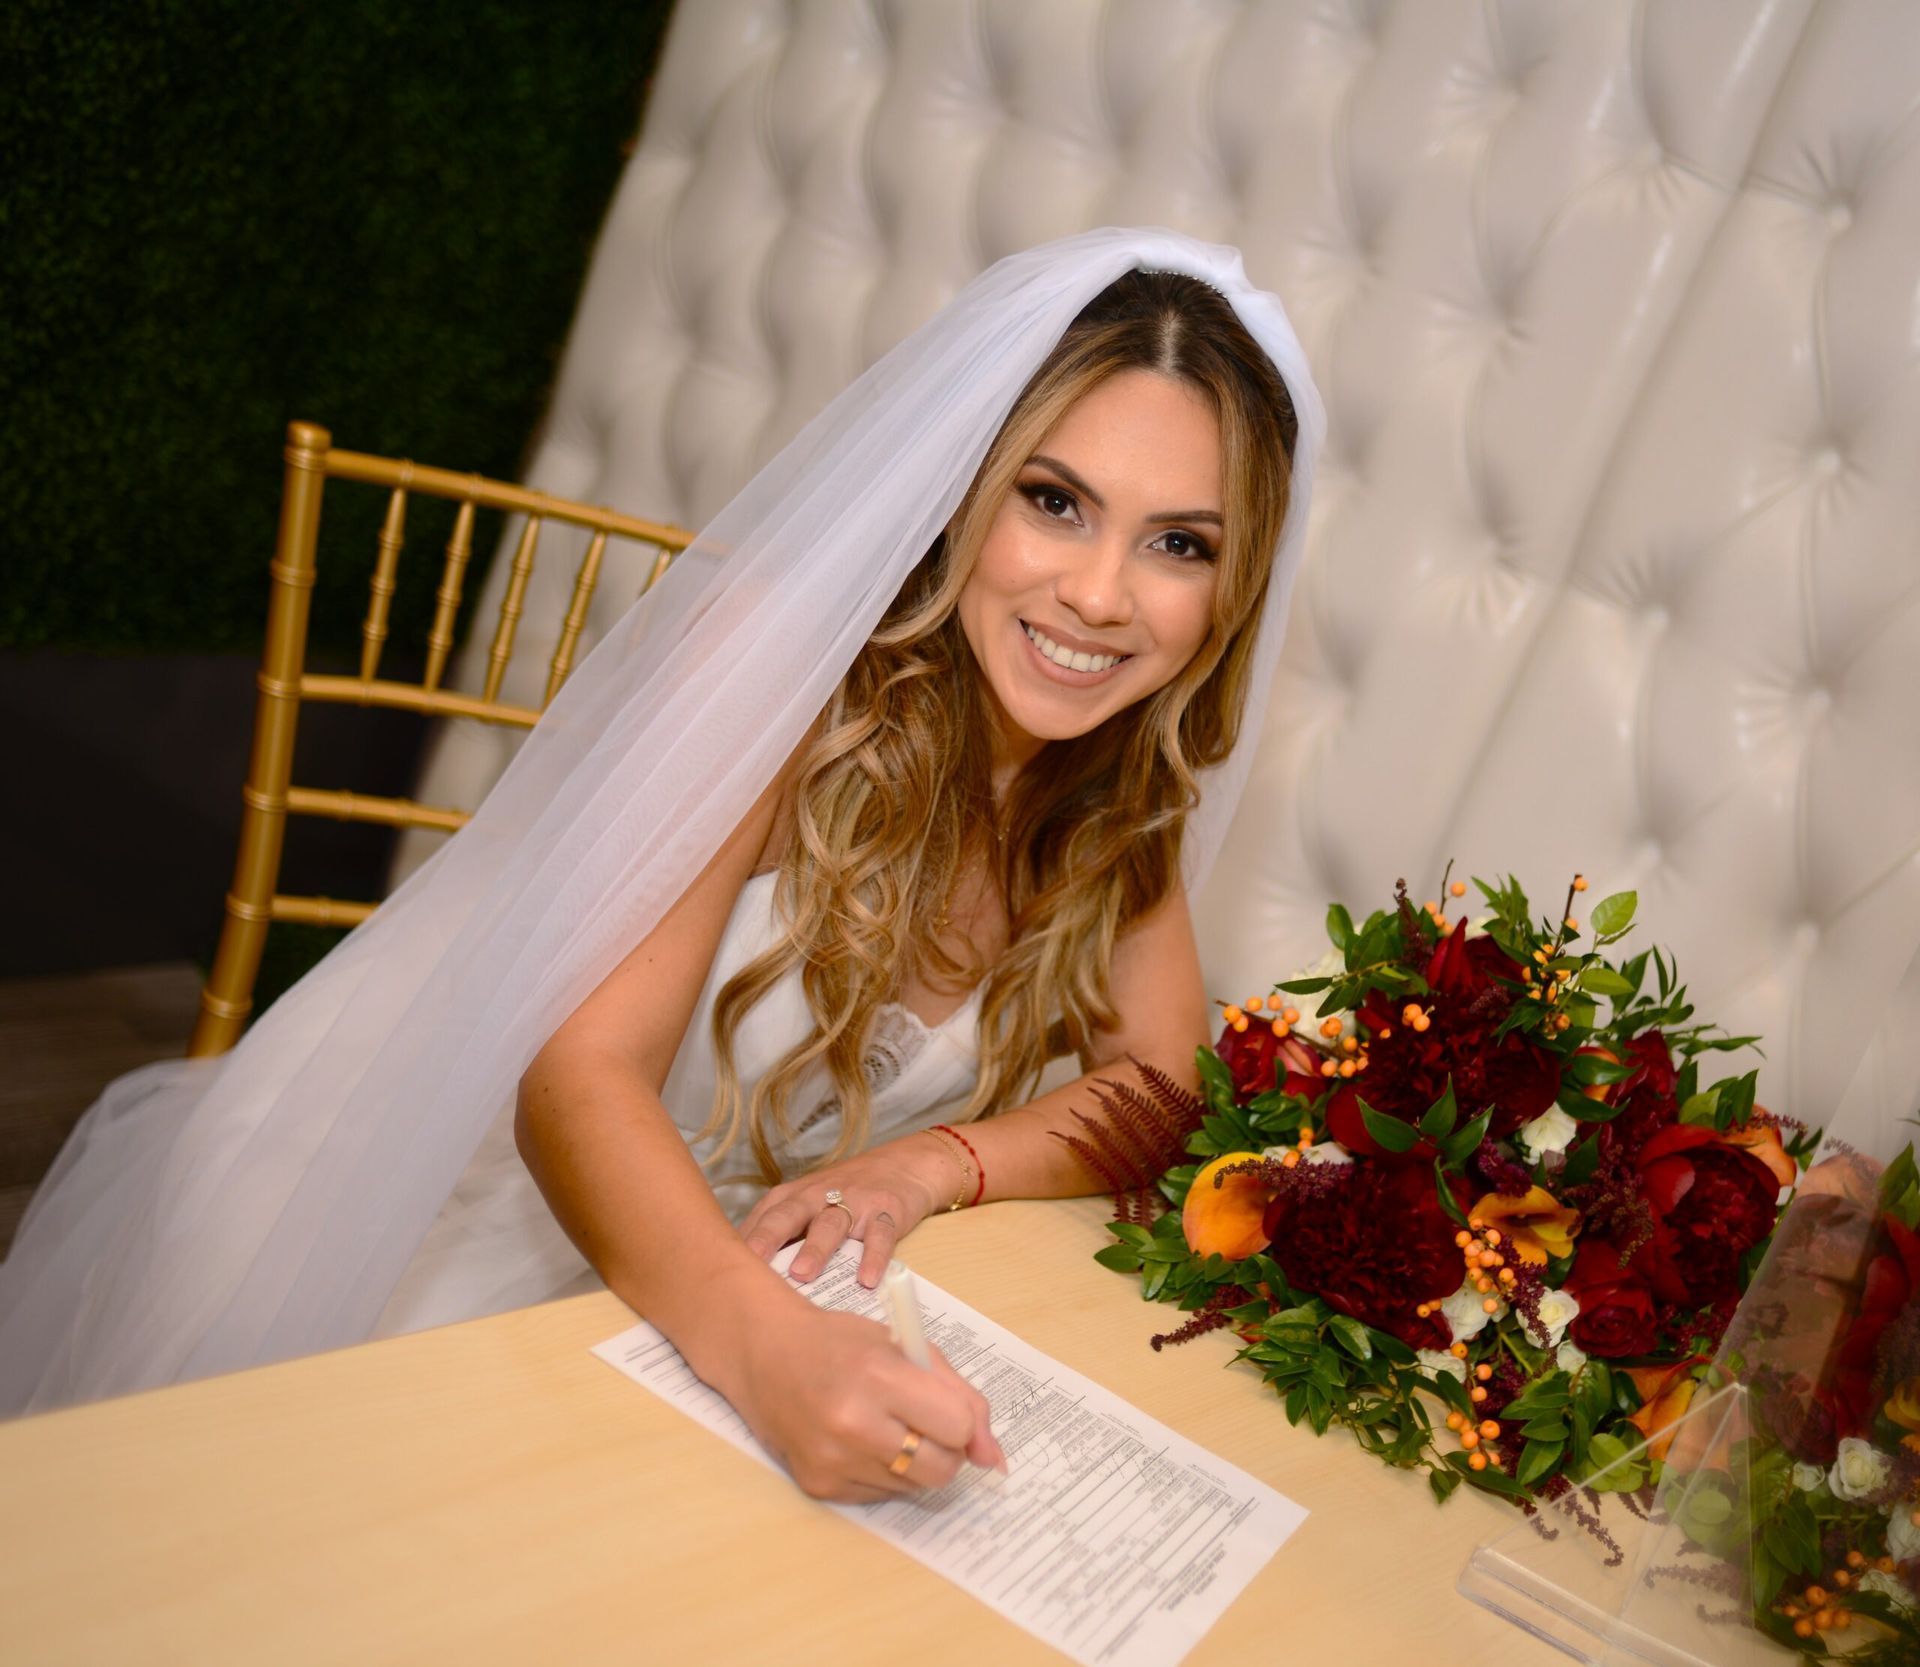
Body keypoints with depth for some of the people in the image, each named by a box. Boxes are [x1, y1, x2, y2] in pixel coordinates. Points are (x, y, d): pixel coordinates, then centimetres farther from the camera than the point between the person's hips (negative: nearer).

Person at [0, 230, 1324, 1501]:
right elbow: (578, 1080, -29)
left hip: (748, 1261, 5)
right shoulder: (780, 652, -24)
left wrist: (935, 1163, -23)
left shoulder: (1126, 776, -5)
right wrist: (766, 1347, -48)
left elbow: (1166, 1083, -3)